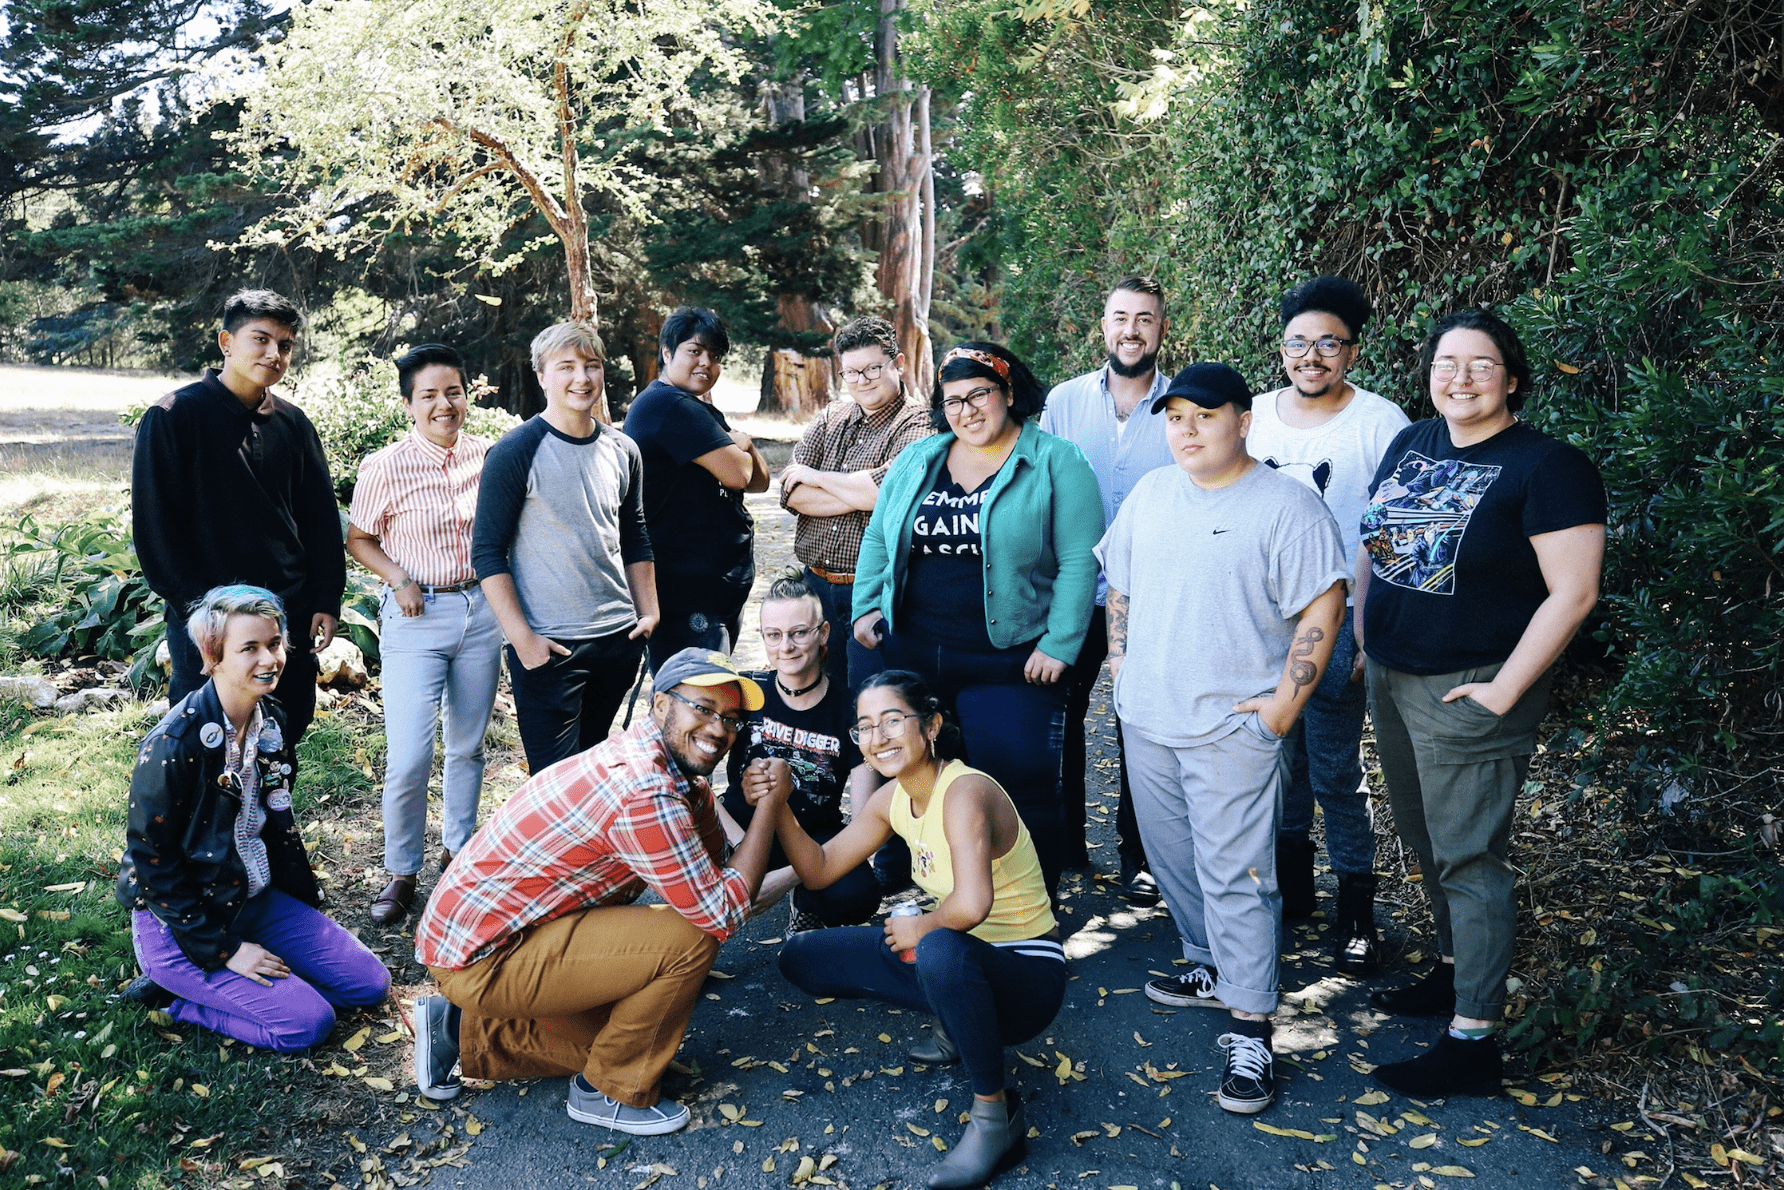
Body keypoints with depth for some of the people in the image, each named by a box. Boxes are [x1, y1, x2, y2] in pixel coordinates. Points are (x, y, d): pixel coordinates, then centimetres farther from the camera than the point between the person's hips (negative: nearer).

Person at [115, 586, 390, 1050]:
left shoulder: (272, 720, -2)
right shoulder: (172, 747, -24)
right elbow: (152, 862, -19)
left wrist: (309, 902, 12)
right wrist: (224, 949, -17)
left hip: (255, 898, 7)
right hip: (179, 921, -7)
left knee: (370, 984, 0)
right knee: (308, 1022, -17)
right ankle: (174, 992, 2)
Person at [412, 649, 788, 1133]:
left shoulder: (643, 754, 4)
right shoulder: (643, 792, -27)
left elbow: (709, 855, 8)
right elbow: (723, 915, -22)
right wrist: (770, 804, -17)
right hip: (482, 957, -10)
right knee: (690, 940, -17)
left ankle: (461, 1037, 23)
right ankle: (612, 1092, 3)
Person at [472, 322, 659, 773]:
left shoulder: (622, 451, 8)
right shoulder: (516, 453, -9)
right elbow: (487, 552, -9)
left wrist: (648, 614, 10)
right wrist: (521, 637, -16)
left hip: (618, 638, 6)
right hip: (547, 646, -5)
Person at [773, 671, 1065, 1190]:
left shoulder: (965, 791, -26)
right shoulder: (893, 799, -1)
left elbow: (971, 904, -41)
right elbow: (819, 869, 5)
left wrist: (920, 928, -20)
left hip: (1026, 974, -8)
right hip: (961, 962, 9)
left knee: (941, 951, -42)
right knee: (801, 958, 6)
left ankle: (996, 1113, -18)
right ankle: (958, 1023, 14)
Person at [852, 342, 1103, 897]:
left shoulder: (1056, 463, -4)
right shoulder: (917, 460, 11)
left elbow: (1079, 561, -9)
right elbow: (877, 539, 18)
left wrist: (1059, 644, -14)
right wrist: (866, 606, 8)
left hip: (1008, 664, -4)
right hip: (909, 654, 5)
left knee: (1020, 790, -3)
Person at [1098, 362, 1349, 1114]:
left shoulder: (1286, 506, -9)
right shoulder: (1149, 494, 10)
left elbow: (1323, 604, -11)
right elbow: (1120, 585, 19)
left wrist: (1287, 701, -14)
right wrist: (1119, 660, 11)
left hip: (1232, 726, -6)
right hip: (1147, 719, 7)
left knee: (1234, 873, -6)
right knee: (1172, 859, 17)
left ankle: (1250, 1030, 2)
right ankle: (1212, 968, 37)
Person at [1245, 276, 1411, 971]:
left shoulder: (1381, 423, -6)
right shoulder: (1253, 417, 6)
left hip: (1337, 622, -4)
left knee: (1334, 768, -3)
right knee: (1278, 756, 13)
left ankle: (1357, 907, 15)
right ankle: (1290, 886, 31)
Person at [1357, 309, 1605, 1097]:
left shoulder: (1546, 467, -13)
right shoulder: (1411, 445, 8)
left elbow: (1573, 593, -17)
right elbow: (1373, 546, 16)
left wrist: (1505, 690, -18)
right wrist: (1364, 640, 9)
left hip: (1468, 693, -7)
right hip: (1391, 679, 7)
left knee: (1466, 857, -2)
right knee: (1424, 840, 19)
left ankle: (1471, 1042, 7)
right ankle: (1454, 970, 39)